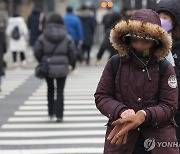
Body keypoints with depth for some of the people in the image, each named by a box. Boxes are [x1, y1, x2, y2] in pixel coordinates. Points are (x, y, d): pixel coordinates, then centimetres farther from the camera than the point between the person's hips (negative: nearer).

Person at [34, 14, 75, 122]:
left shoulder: (43, 37, -7)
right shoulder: (67, 38, -6)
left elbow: (37, 53, -5)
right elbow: (72, 54, -3)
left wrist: (42, 62, 13)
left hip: (48, 68, 1)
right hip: (62, 69, -1)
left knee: (50, 89, 21)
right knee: (60, 91, 5)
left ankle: (51, 112, 25)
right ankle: (59, 115, -3)